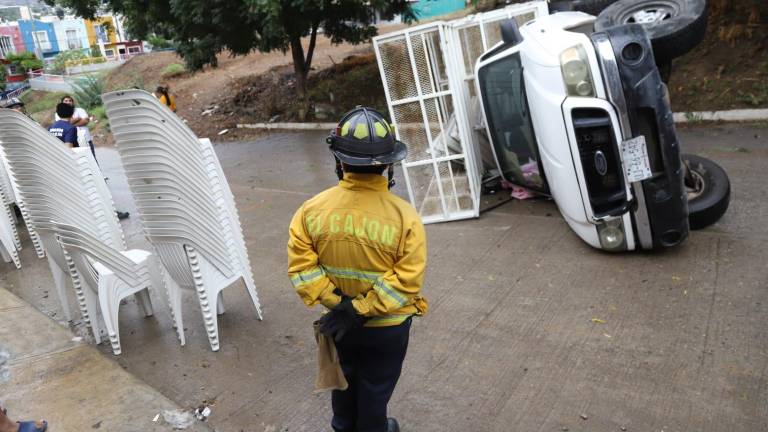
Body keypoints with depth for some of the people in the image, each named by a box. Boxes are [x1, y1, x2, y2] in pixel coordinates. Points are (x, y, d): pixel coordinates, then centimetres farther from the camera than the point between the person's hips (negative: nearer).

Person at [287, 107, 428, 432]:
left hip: (338, 320, 3)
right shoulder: (404, 216, -24)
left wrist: (335, 302, -14)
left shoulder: (314, 208, -17)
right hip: (387, 326, -3)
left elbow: (301, 265, -15)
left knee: (344, 375, 30)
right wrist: (360, 310, -21)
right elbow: (407, 280, -25)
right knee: (376, 385, 22)